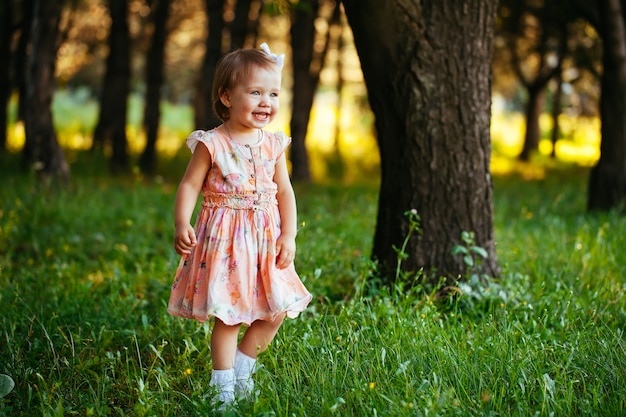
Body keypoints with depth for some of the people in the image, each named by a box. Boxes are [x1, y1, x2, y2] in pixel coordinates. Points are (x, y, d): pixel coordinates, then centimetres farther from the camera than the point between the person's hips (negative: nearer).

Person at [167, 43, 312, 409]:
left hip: (265, 239, 5)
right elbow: (190, 186, -8)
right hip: (224, 240, -5)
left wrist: (289, 235, -1)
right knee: (227, 316, 0)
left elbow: (285, 191, 7)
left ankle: (241, 367, 28)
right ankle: (224, 386, 14)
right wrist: (182, 224, -22)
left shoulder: (274, 145, 4)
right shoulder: (211, 144, -9)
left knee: (276, 312, 7)